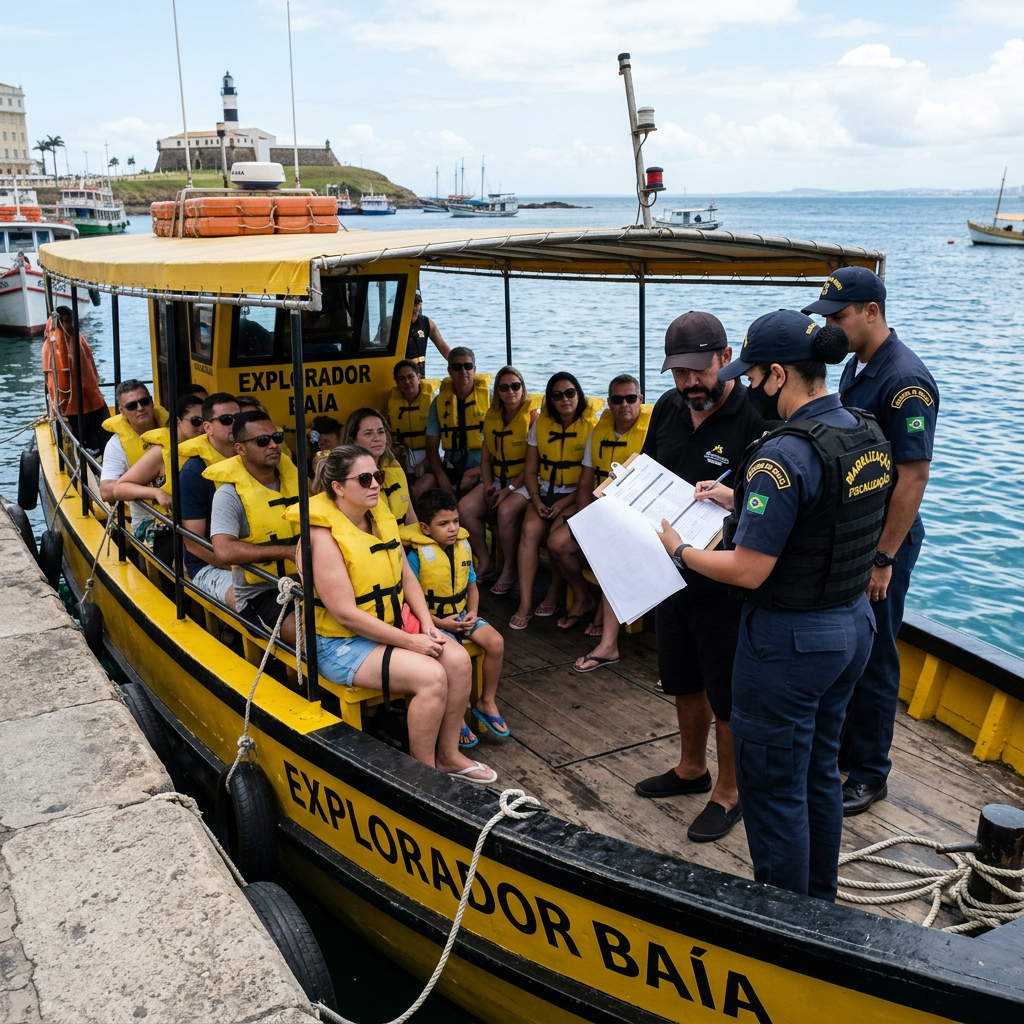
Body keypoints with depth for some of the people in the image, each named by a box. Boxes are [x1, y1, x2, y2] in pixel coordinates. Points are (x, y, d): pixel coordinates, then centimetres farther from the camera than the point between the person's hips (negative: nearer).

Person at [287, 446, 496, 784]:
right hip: (342, 642, -8)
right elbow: (345, 614, -23)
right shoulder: (324, 536, -21)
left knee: (458, 659, -11)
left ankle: (448, 755, 7)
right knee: (430, 675, -24)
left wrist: (427, 625, -6)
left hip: (392, 624, 8)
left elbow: (407, 577, 9)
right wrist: (408, 641, -21)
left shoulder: (381, 516, 4)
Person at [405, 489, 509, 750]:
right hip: (432, 619, -6)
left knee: (495, 642, -16)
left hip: (461, 614, 6)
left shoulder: (463, 545, 3)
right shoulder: (417, 555, -16)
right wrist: (440, 623, -21)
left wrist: (472, 612, -5)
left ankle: (486, 703, 5)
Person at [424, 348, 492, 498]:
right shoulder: (440, 400, 7)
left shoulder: (488, 397, -1)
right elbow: (432, 447, 7)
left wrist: (476, 472, -15)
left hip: (482, 470, -3)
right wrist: (442, 478, -11)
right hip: (452, 469, 3)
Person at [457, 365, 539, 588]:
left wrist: (510, 489, -18)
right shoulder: (491, 415, 11)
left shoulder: (533, 415, -8)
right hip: (497, 480, 6)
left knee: (506, 510, -34)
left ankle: (509, 570, -15)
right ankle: (484, 562, -1)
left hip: (523, 482, -6)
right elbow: (485, 457, 12)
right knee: (465, 507, -18)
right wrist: (487, 486, -4)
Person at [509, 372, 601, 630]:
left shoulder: (592, 426, -5)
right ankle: (525, 604, -23)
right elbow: (531, 470, 9)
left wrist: (565, 503, -16)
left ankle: (555, 594, -6)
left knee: (558, 532, -29)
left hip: (576, 495, -3)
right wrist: (536, 500, -8)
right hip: (545, 492, 4)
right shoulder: (541, 424, 8)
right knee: (530, 529, -24)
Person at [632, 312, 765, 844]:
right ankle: (691, 768, 45)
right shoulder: (668, 407, 3)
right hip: (672, 569, 7)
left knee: (729, 697, 8)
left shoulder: (755, 418, -18)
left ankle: (728, 792, 28)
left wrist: (735, 500, -36)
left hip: (727, 584, -7)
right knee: (684, 681, 24)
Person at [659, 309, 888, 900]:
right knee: (820, 772, 24)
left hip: (789, 641, -9)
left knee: (774, 790, 9)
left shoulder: (785, 455, -26)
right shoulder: (870, 437, 1)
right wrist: (740, 500, 16)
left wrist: (680, 550, -8)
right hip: (853, 625, 9)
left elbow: (749, 571, -24)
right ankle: (821, 903, 42)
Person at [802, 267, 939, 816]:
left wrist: (882, 560, -21)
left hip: (883, 540, -9)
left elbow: (913, 476, -22)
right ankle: (837, 748, 35)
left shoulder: (905, 381, -21)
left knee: (871, 659, 3)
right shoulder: (856, 365, 8)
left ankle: (869, 774, 19)